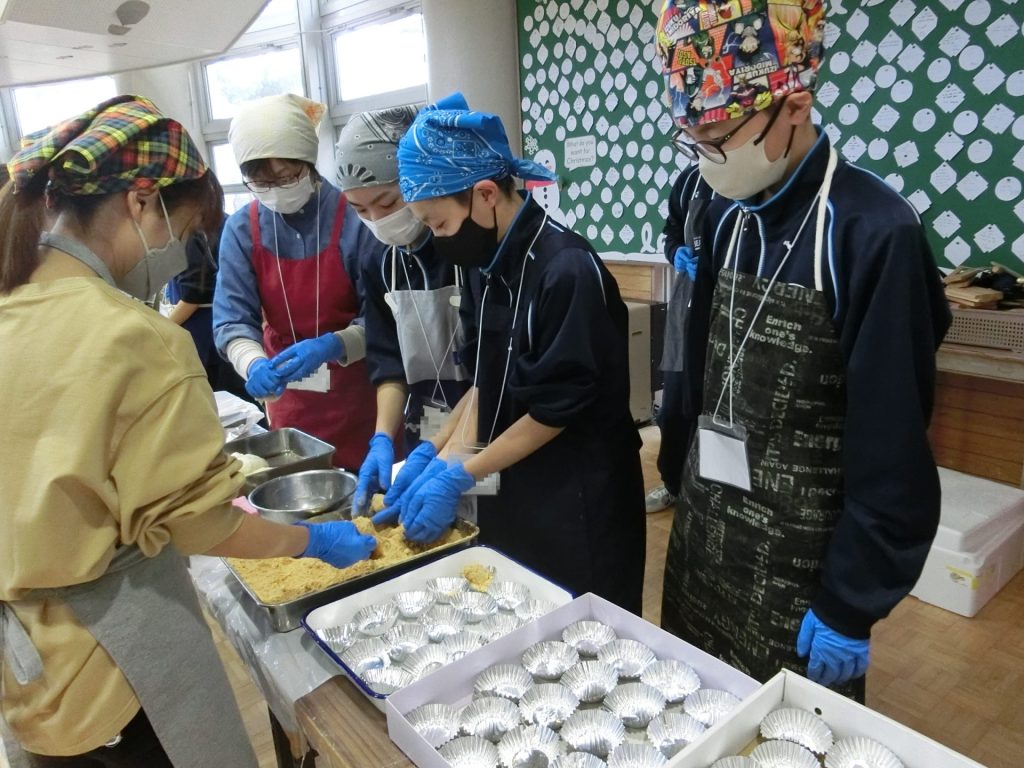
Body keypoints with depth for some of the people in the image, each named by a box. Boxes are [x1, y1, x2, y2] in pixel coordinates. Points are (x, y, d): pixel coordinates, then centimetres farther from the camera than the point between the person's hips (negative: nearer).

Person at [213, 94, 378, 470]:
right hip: (290, 399, 3)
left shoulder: (355, 216, -15)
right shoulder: (242, 229, -4)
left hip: (361, 393, -3)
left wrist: (331, 346, -31)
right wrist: (254, 364, -28)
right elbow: (232, 320, -8)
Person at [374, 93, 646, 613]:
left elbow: (556, 410, -19)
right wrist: (437, 459, 0)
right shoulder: (488, 269, 5)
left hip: (580, 506, -8)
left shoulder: (567, 271, -22)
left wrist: (458, 476, -13)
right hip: (510, 495, 8)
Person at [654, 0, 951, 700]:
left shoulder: (874, 234, -18)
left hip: (802, 550, -5)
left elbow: (890, 450, -16)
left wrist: (850, 604, -12)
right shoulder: (719, 212, 0)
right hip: (703, 522, 6)